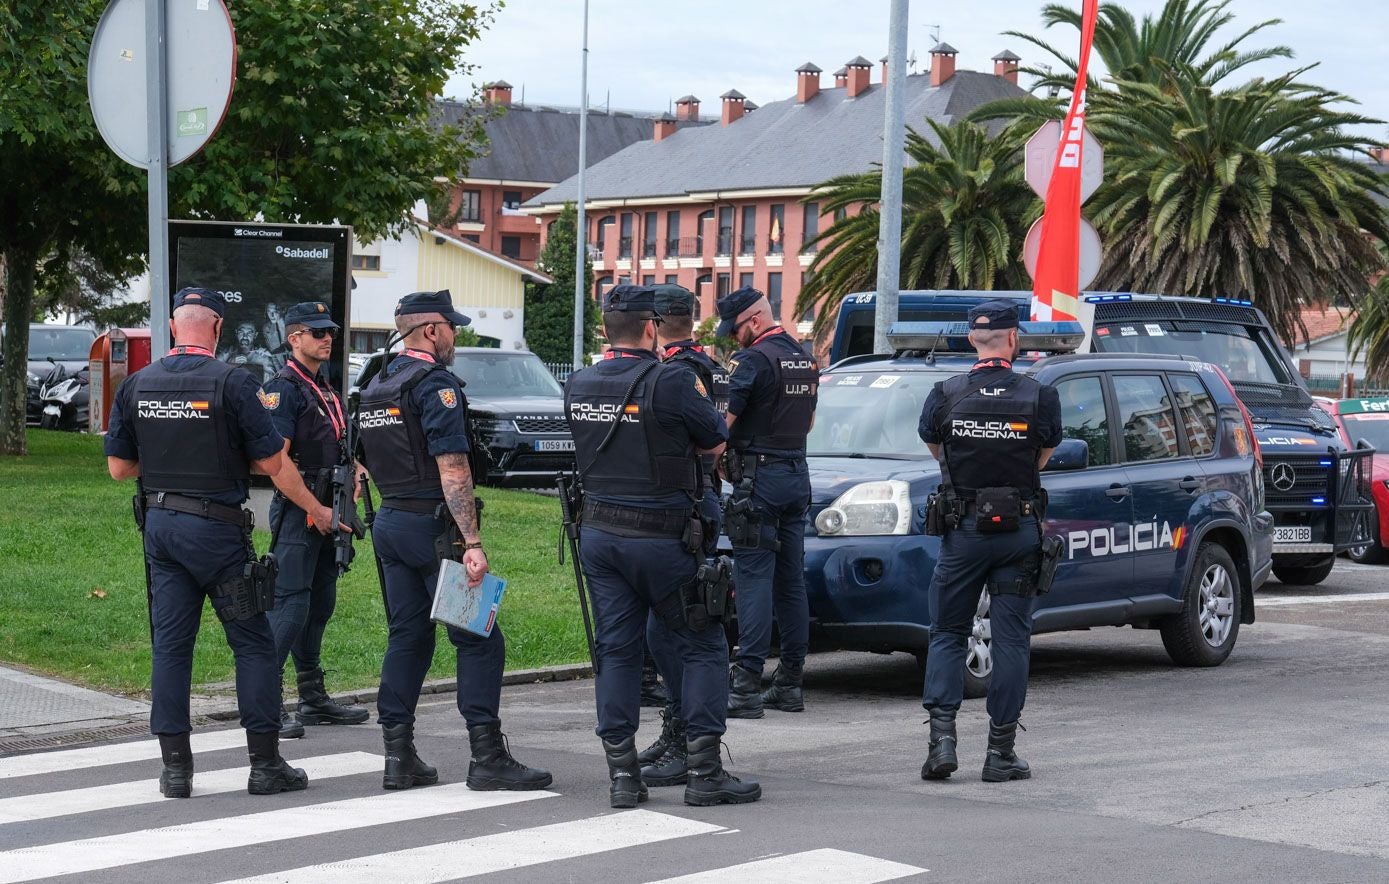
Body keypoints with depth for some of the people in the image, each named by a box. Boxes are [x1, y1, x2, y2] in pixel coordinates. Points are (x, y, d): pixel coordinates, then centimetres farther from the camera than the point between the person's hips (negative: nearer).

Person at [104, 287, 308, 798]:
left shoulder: (136, 385, 3)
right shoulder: (232, 383, -11)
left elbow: (119, 467, 7)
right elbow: (272, 463, -10)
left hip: (159, 525, 5)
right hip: (216, 527, -5)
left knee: (170, 645, 9)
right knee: (253, 644, 4)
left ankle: (175, 767, 9)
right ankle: (265, 764, 5)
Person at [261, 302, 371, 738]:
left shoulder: (325, 390, 17)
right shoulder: (283, 388, -12)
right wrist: (317, 511, -18)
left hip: (326, 514, 9)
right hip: (298, 514, -9)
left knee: (319, 606, 13)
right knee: (290, 606, -12)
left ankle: (314, 700, 21)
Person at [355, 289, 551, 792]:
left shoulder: (375, 387, 15)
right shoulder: (436, 384, -13)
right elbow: (452, 468, -20)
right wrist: (472, 542, -23)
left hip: (390, 522, 9)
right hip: (432, 524, -9)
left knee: (408, 637, 12)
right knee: (478, 638, -4)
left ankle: (398, 757, 10)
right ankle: (487, 758, -7)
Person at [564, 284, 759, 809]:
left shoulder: (578, 386, 3)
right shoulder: (669, 382, -15)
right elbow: (715, 445, -5)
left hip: (598, 533, 6)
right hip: (660, 536, -5)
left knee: (616, 650, 9)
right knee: (701, 647, 5)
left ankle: (621, 774, 8)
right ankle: (703, 772, 3)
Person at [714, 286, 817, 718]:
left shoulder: (754, 359, -13)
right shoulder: (805, 358, 14)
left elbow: (724, 420, -17)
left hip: (759, 477, -8)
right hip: (797, 474, 8)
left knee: (754, 578, -9)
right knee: (791, 581, 9)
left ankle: (746, 684, -12)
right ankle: (789, 683, 12)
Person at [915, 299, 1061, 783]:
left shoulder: (945, 395, -5)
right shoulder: (1040, 396, -6)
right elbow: (1044, 456, 9)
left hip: (963, 529, 0)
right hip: (1020, 529, 0)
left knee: (947, 634, 10)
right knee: (1011, 640, 5)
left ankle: (942, 735, -3)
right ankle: (1001, 751, 5)